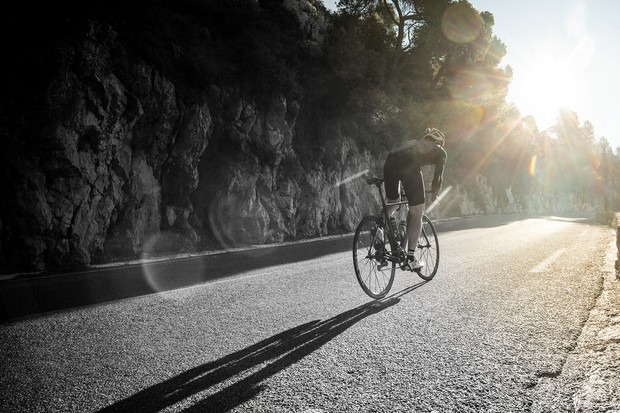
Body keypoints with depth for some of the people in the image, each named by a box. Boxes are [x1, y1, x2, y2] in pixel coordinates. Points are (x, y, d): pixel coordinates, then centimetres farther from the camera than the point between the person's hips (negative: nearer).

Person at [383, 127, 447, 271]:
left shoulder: (413, 142, 41)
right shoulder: (440, 151, 29)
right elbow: (438, 176, 20)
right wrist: (434, 194, 37)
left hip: (390, 160, 5)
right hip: (409, 164, -5)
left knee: (392, 200, 33)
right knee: (416, 214, 6)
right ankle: (410, 260, 6)